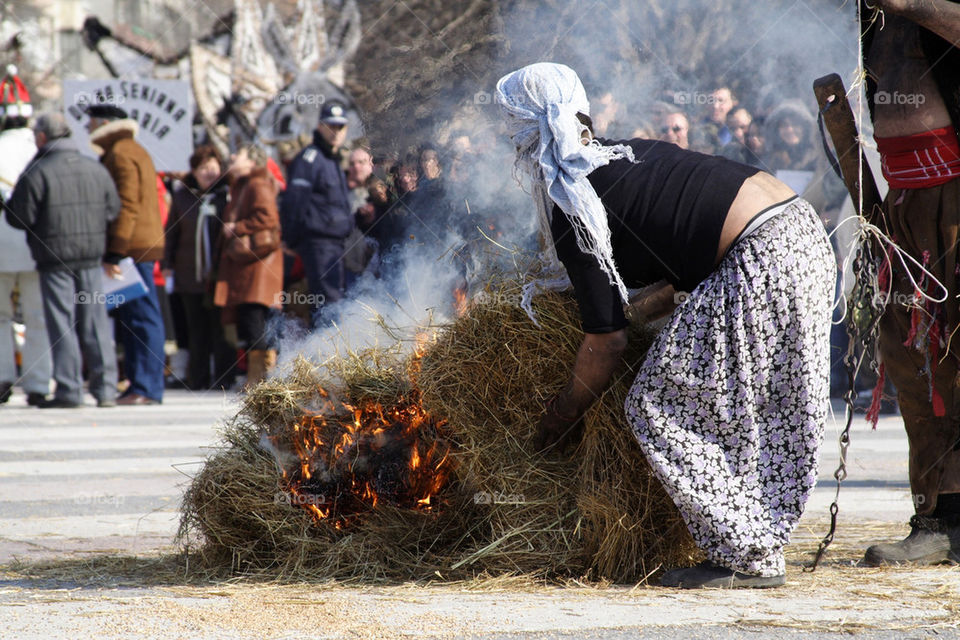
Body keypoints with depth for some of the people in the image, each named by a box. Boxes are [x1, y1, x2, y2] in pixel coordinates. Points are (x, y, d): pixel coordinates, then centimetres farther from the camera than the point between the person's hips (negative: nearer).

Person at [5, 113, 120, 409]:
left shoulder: (37, 173, -11)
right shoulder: (95, 169, 4)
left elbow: (18, 216, -11)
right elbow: (113, 210, 9)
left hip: (55, 259, -4)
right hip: (92, 256, 4)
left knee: (62, 323, 0)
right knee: (95, 321, 8)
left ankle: (69, 389, -2)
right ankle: (106, 388, 7)